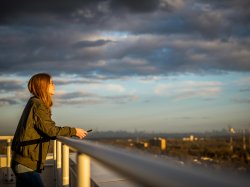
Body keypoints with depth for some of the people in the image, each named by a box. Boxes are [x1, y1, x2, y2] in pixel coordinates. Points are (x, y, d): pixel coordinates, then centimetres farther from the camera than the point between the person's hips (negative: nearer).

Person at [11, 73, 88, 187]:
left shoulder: (33, 103, 16)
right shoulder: (37, 105, -13)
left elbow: (45, 131, 17)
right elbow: (50, 130, -18)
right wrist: (73, 131, -9)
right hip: (26, 163, -9)